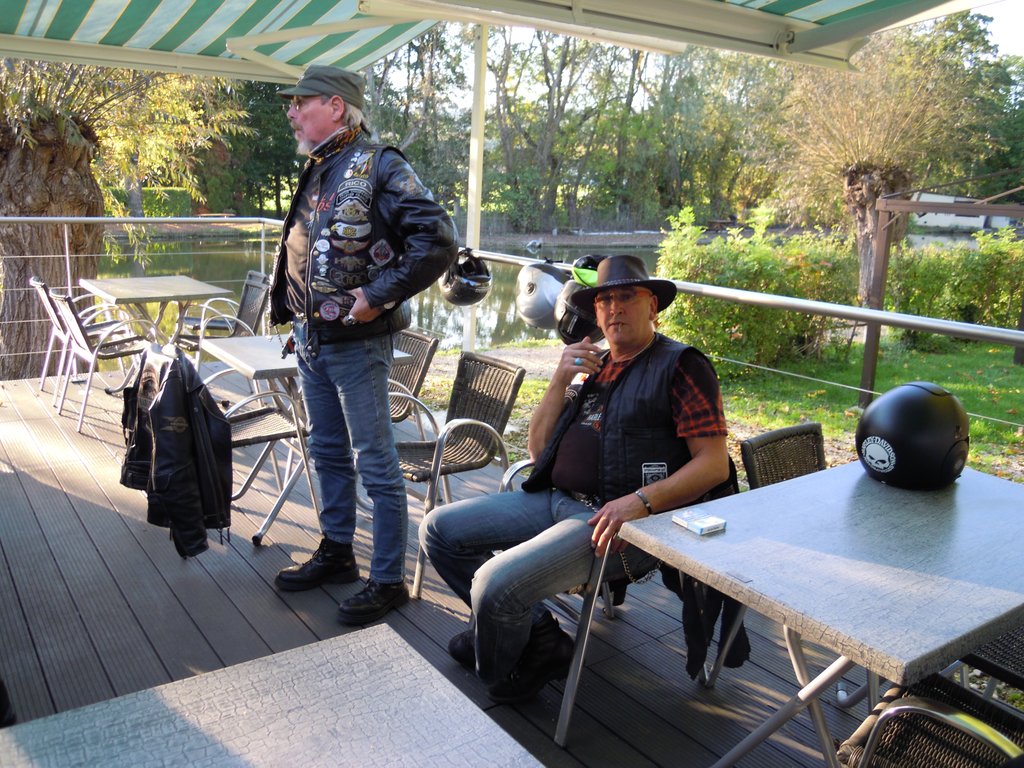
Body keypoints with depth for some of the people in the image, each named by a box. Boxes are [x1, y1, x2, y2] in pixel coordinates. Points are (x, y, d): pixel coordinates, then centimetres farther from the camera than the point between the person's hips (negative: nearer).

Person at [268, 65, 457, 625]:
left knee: (375, 467, -1)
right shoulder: (315, 172, 14)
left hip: (356, 343, -9)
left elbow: (438, 241, -20)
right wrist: (291, 310, 14)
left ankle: (388, 580, 11)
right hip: (310, 340, 9)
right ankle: (336, 553, 34)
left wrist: (378, 295, -20)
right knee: (328, 454, 18)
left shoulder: (379, 167, -11)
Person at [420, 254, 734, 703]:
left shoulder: (680, 366, -2)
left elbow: (714, 463, -11)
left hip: (615, 522, -8)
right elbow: (538, 450, 14)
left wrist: (640, 501, -24)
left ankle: (499, 679, 9)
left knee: (496, 583, -25)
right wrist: (560, 382, 0)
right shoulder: (591, 366, 19)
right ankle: (535, 632, 7)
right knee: (440, 530, 2)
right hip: (555, 499, 9)